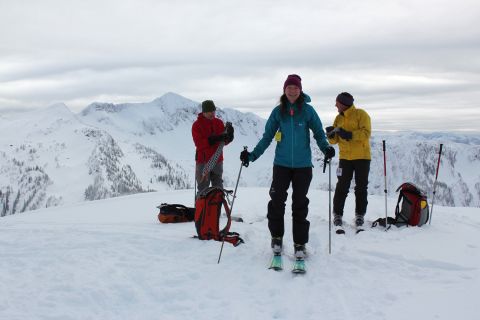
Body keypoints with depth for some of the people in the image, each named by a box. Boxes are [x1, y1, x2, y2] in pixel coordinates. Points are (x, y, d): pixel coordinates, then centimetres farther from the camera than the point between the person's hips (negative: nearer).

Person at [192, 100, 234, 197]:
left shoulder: (219, 123, 7)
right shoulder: (197, 125, -6)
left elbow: (224, 141, 7)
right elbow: (199, 143, -17)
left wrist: (229, 135, -15)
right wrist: (214, 139, -29)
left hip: (217, 160, 4)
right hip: (203, 161, -4)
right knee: (203, 190, 0)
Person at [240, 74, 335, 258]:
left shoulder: (308, 110, -1)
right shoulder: (278, 111, 2)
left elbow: (318, 132, 3)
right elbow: (267, 136, 5)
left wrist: (326, 148, -17)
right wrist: (253, 155, -4)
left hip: (303, 165, -1)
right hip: (281, 164, 1)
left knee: (300, 204, 5)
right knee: (277, 201, -3)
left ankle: (300, 244, 14)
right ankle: (276, 237, 17)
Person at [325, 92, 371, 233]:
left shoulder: (361, 114, -4)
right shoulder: (339, 118, 12)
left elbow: (366, 133, -16)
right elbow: (334, 140, 11)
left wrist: (349, 134, -26)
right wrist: (331, 134, -11)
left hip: (362, 157, -3)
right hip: (345, 157, 3)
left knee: (361, 188, 5)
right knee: (342, 187, -2)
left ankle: (360, 216, 15)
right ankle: (337, 216, 3)